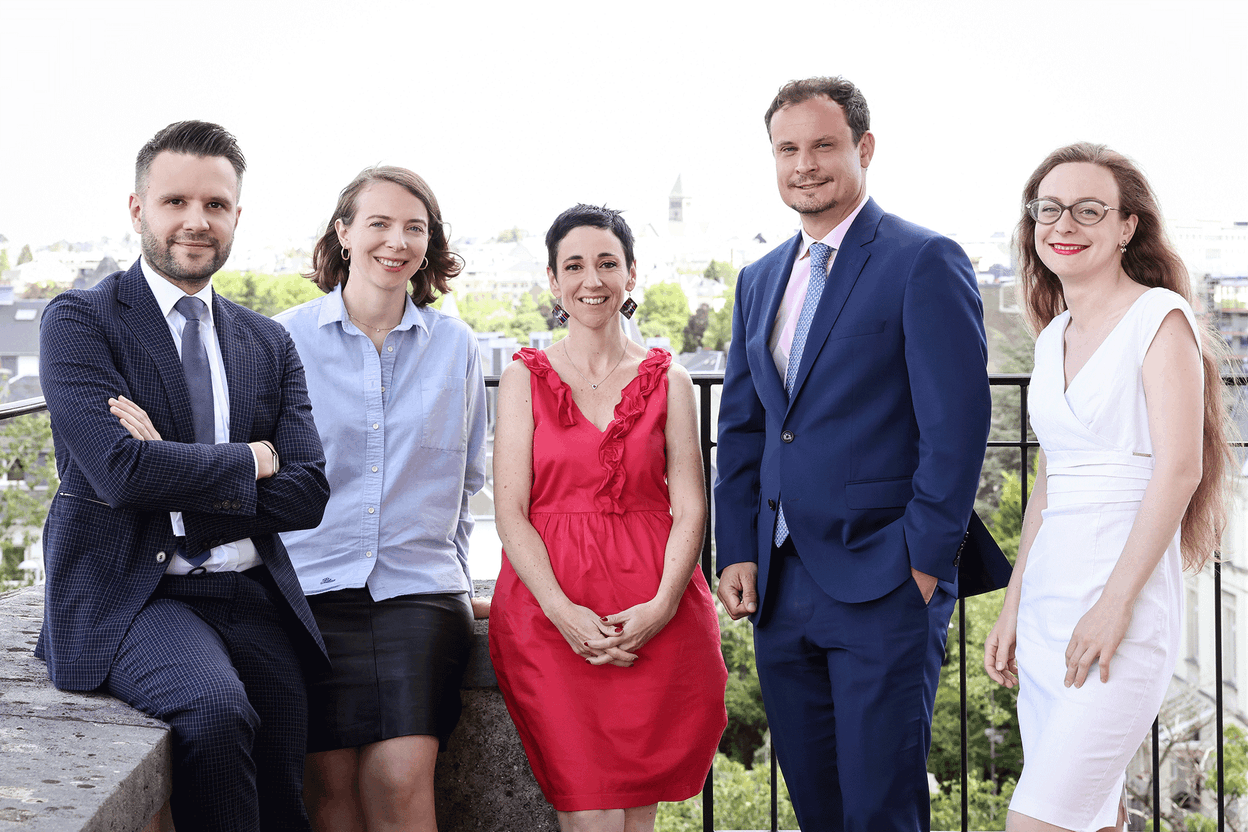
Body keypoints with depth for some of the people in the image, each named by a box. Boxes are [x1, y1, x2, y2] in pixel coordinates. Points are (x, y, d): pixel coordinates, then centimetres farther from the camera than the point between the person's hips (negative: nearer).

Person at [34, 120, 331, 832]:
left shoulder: (271, 345, 15)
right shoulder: (79, 320, 1)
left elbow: (307, 496, 4)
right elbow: (123, 470, -14)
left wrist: (175, 472, -8)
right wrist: (251, 461, -3)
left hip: (254, 598, 4)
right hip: (131, 592, -4)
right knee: (214, 708, -33)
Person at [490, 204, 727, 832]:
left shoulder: (668, 379, 10)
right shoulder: (524, 378, 7)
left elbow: (690, 508, 4)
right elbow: (511, 511, 0)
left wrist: (663, 605, -13)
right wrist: (561, 610, -14)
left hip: (656, 621, 1)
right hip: (549, 611, -1)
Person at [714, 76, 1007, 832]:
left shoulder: (926, 262, -7)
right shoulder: (761, 280, 15)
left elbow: (956, 424, -12)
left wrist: (923, 564, -14)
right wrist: (737, 553, 8)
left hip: (883, 582, -7)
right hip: (780, 585, 7)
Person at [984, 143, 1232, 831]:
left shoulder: (1161, 317, -6)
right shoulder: (1054, 336, 15)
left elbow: (1179, 470, -14)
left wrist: (1114, 605, -18)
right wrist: (1012, 610, 14)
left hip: (1127, 594, -7)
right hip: (1047, 597, 7)